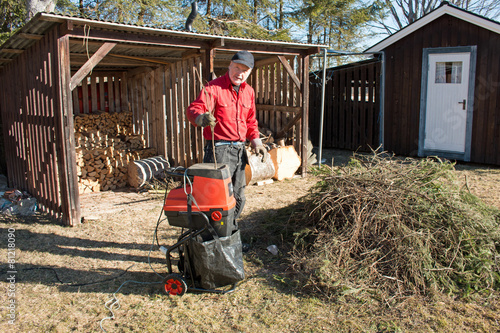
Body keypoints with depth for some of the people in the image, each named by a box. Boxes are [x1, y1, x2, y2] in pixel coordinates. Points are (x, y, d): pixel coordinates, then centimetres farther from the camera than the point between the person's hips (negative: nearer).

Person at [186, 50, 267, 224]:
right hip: (219, 149, -7)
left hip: (239, 150, 7)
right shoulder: (214, 87, -8)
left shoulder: (249, 91, 14)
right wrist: (202, 118, -45)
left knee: (238, 198, 15)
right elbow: (194, 109, -23)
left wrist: (256, 142, 8)